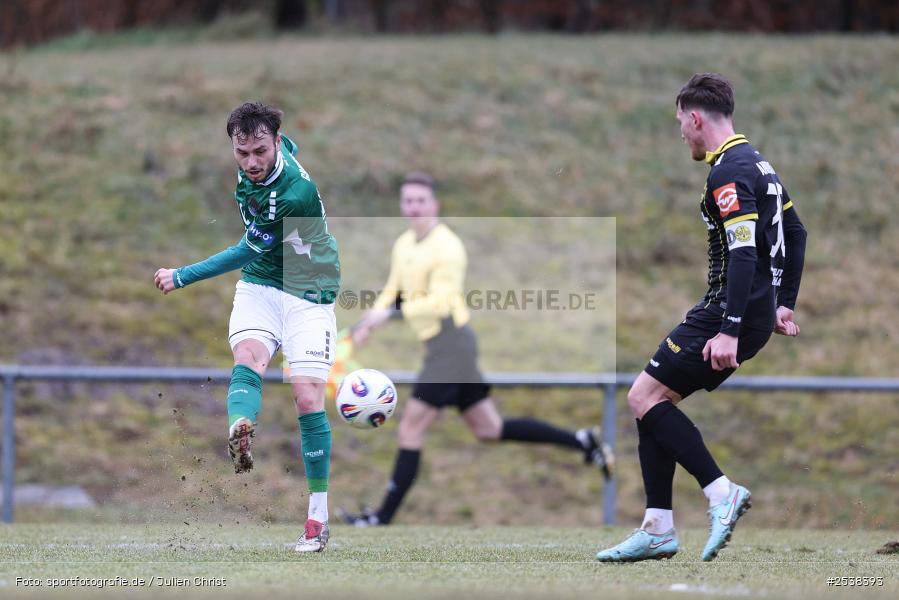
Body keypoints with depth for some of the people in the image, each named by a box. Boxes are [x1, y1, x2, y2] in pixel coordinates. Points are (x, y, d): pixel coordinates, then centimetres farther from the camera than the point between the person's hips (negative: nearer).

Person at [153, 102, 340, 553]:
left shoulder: (296, 194, -27)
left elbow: (248, 252, -16)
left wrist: (182, 277, -9)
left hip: (307, 293, -6)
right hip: (258, 285, 6)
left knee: (308, 398, -14)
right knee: (247, 356, -26)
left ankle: (318, 515, -2)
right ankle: (239, 433, -58)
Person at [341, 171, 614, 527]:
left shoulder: (447, 247, -15)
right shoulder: (404, 245, 13)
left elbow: (439, 302, -24)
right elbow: (393, 293, 21)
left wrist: (390, 312, -27)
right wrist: (368, 324, 4)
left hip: (450, 346, -10)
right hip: (440, 348, 10)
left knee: (410, 431, -7)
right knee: (489, 430, 14)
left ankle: (383, 519, -3)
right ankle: (582, 442, 19)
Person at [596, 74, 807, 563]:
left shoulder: (728, 173, -15)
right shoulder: (756, 163, 16)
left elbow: (744, 252, -25)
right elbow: (795, 233, 25)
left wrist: (729, 331, -28)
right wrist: (783, 304, 27)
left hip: (732, 312, -10)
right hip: (755, 312, 10)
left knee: (645, 397, -9)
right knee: (651, 402, 10)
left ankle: (721, 492, -14)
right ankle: (657, 530, 7)